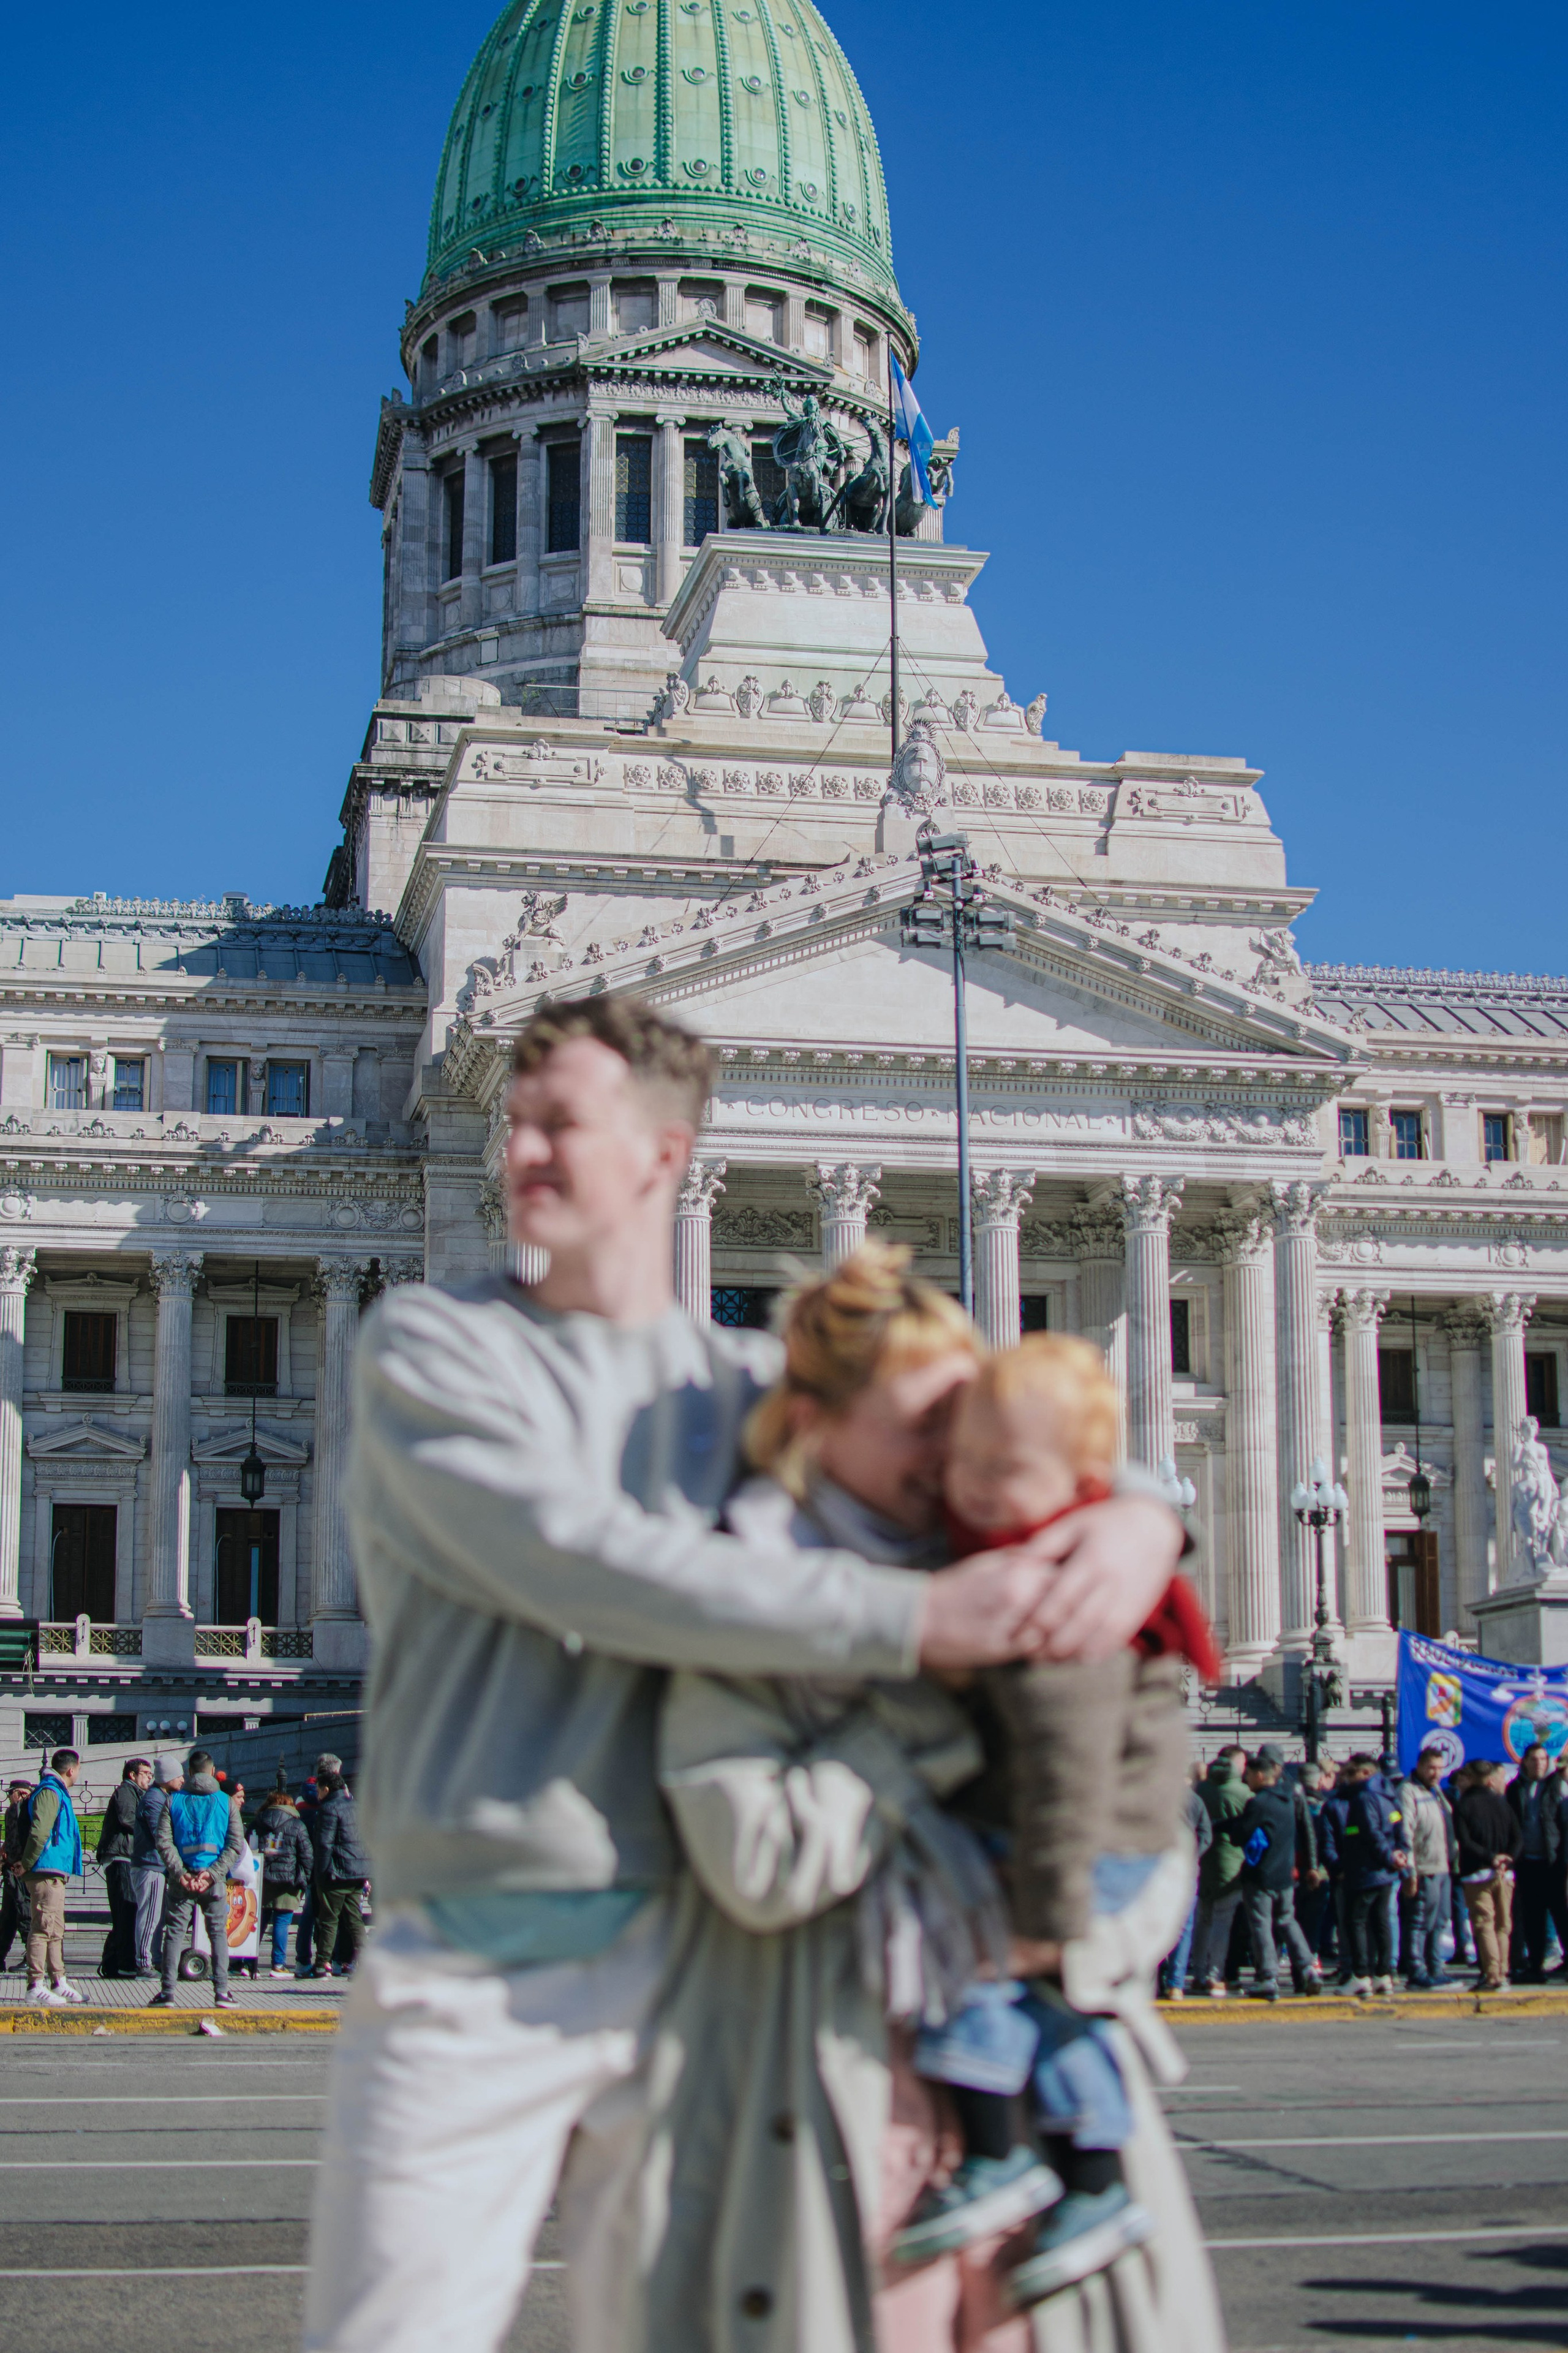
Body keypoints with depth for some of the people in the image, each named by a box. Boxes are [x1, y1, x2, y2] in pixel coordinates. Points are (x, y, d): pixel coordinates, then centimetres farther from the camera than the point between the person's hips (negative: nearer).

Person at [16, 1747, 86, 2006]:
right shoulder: (50, 1793, -13)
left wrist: (25, 1863, 15)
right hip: (47, 1873, -10)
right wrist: (27, 1865, -16)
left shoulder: (57, 1793, 20)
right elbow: (39, 1833, -23)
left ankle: (59, 1982, 20)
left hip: (54, 1875, 10)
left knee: (56, 1930, 14)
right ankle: (36, 1986, -10)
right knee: (44, 1927, -10)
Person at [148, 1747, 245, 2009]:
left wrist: (180, 1873, -8)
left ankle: (167, 1992, 0)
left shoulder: (173, 1801, 3)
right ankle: (222, 1992, 5)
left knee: (175, 1934, 4)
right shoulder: (227, 1803, 4)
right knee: (218, 1933, 9)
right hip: (215, 1881, 0)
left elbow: (163, 1842, -5)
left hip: (181, 1881, 0)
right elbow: (236, 1845, -4)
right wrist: (213, 1873, -8)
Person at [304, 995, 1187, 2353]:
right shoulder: (428, 1347, 0)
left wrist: (1143, 1517, -10)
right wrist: (910, 1619, -21)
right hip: (468, 1973, -3)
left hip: (679, 1957, 3)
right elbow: (585, 1567, -16)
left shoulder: (746, 1386, 12)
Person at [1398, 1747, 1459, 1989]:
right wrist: (1410, 1870, -21)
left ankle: (1435, 1969, 20)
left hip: (1444, 1869, 9)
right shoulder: (1408, 1791, -10)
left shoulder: (1437, 1792, 18)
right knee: (1421, 1923, -6)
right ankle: (1417, 1972, -3)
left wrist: (1454, 1860, 20)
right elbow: (1405, 1833, -17)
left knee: (1439, 1923, 13)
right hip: (1425, 1869, -9)